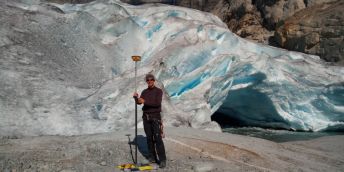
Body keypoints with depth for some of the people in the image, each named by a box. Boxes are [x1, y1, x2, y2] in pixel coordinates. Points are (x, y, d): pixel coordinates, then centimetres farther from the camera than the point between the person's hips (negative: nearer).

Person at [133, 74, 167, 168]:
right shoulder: (144, 92, 11)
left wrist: (145, 101, -30)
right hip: (146, 117, 5)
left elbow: (157, 103, -21)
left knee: (158, 138, -11)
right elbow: (139, 102, -2)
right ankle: (152, 157, 17)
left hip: (156, 117, -5)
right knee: (149, 138, 6)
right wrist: (136, 97, -24)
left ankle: (162, 159, -9)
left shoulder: (159, 91, -5)